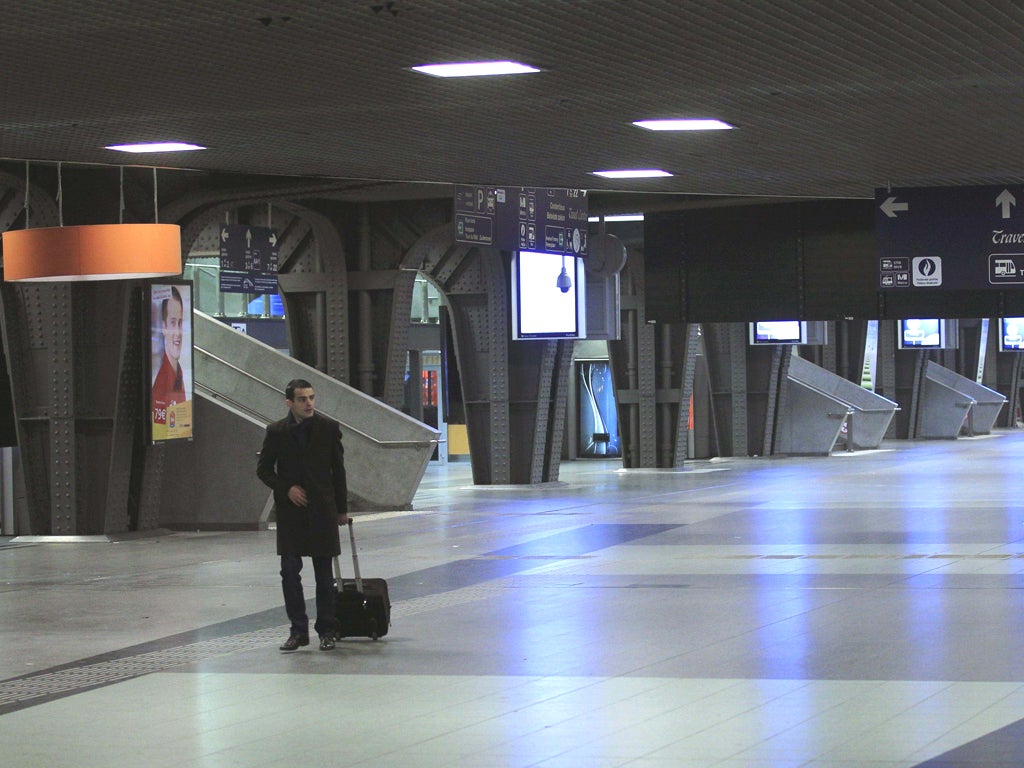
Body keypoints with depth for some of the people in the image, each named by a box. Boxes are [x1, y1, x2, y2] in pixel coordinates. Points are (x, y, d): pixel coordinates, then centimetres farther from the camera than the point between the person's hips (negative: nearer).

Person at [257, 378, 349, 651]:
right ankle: (298, 630, 9)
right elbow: (263, 469, 7)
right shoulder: (276, 432, 0)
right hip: (290, 511, 1)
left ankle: (326, 631, 11)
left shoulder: (328, 428, 0)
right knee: (290, 572, 0)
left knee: (324, 574, 3)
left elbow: (338, 469, 7)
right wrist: (286, 489, -9)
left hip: (322, 509, 0)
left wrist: (342, 509, 8)